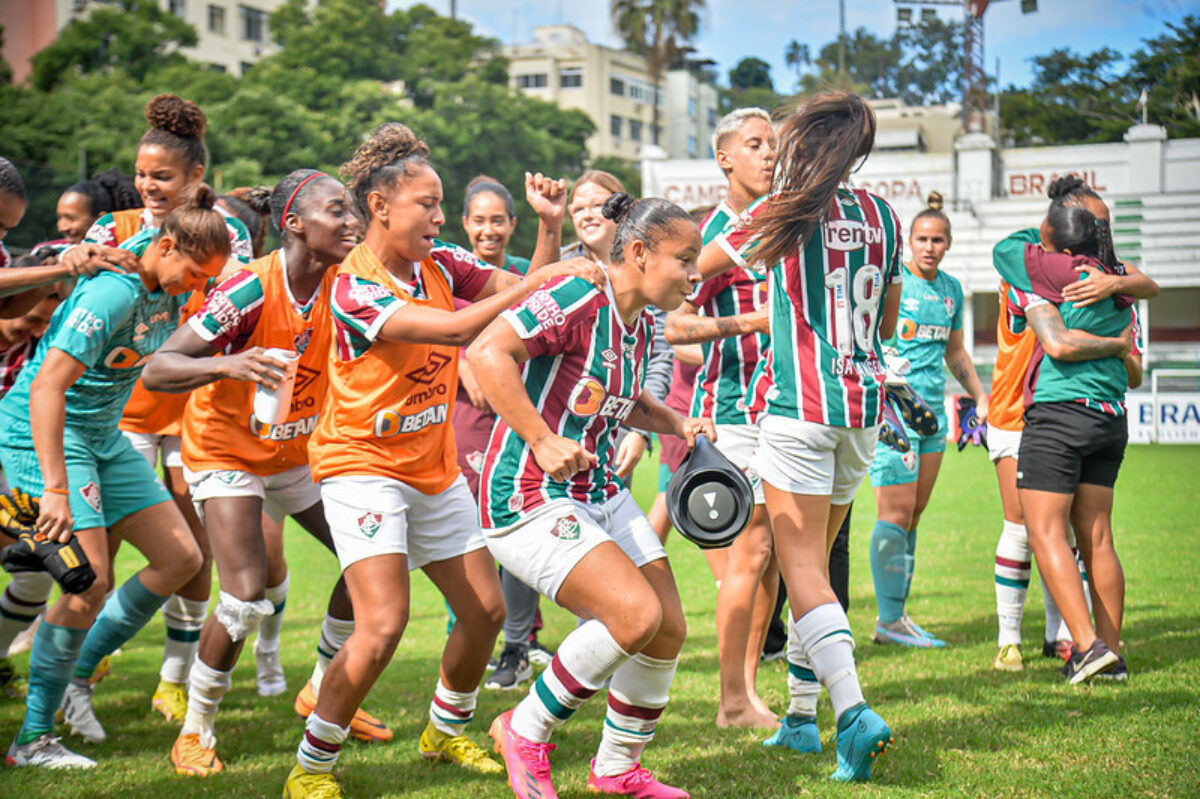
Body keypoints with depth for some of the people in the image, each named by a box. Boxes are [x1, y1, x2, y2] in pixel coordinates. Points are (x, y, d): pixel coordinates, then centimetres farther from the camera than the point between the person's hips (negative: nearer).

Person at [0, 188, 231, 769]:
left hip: (104, 436, 9)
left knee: (180, 557, 3)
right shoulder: (113, 294, -28)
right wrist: (56, 489, -37)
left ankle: (78, 672, 15)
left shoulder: (170, 285, -2)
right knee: (91, 580, -16)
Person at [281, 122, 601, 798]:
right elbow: (453, 328, -32)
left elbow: (517, 287, -1)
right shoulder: (354, 287, -21)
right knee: (383, 623, -20)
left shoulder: (440, 263, 1)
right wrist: (542, 281, -34)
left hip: (435, 469, 8)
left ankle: (446, 730, 35)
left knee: (486, 610, 10)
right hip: (365, 467, -8)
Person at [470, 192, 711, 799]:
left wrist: (678, 424, 10)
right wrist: (542, 440, -30)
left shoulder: (642, 326, 10)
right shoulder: (578, 298, -18)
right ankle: (525, 731, -1)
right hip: (530, 498, -9)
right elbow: (488, 352, -28)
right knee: (635, 613, -22)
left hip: (600, 493, 9)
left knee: (668, 629, 4)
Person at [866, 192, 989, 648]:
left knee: (914, 514, 8)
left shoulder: (951, 289, 14)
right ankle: (890, 619, -2)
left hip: (932, 410, 7)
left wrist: (979, 395, 22)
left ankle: (894, 614, 14)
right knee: (896, 512, -8)